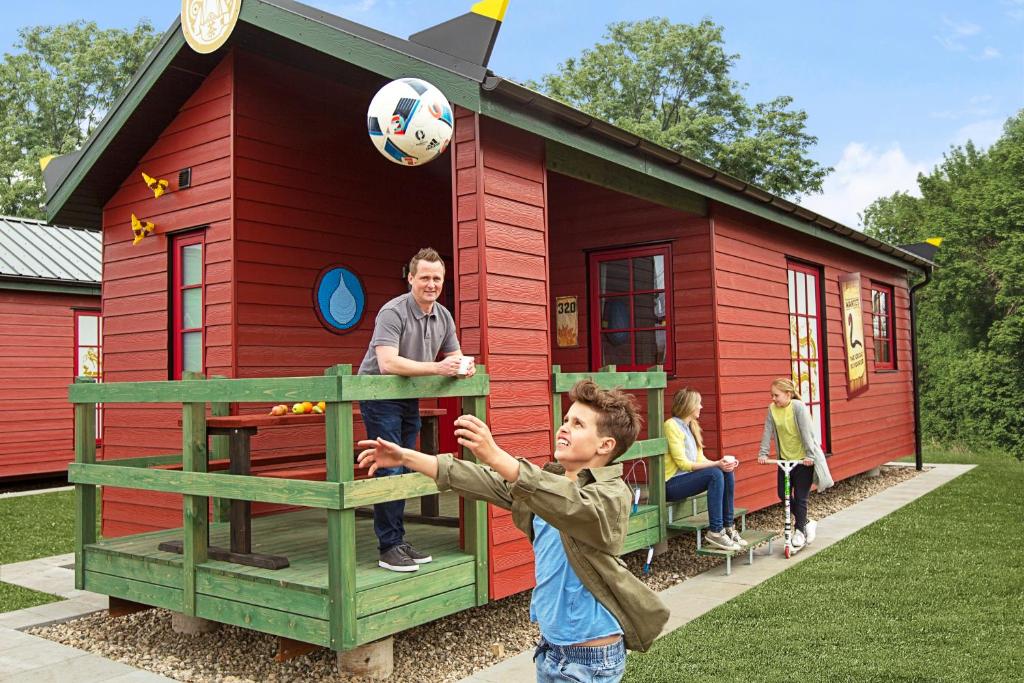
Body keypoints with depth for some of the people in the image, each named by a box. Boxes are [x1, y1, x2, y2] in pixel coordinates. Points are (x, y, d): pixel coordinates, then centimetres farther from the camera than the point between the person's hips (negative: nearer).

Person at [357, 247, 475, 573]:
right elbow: (387, 363, -33)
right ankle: (388, 548, 0)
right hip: (379, 396, -8)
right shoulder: (393, 312, -21)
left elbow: (455, 356, 10)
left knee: (404, 471, 12)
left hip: (409, 398, 8)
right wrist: (437, 367, -38)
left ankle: (398, 541, 22)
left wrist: (465, 367, -15)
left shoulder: (443, 316, 2)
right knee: (389, 471, -9)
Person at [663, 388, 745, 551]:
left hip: (687, 478, 9)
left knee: (727, 473, -9)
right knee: (715, 474, -27)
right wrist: (716, 464, -23)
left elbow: (700, 459, 9)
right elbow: (682, 463, -19)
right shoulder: (672, 425, -13)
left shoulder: (691, 426, 15)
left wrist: (722, 463, -9)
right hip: (671, 484, -9)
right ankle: (715, 532, -25)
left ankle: (728, 526, -5)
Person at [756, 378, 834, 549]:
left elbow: (806, 431, -22)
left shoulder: (798, 406, -19)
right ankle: (807, 522, 26)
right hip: (785, 458, 6)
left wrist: (810, 455, -26)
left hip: (804, 459, -6)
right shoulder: (772, 409, -3)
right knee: (783, 494, 6)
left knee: (800, 497, -1)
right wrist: (763, 453, -11)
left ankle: (800, 531, 14)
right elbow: (767, 432, -4)